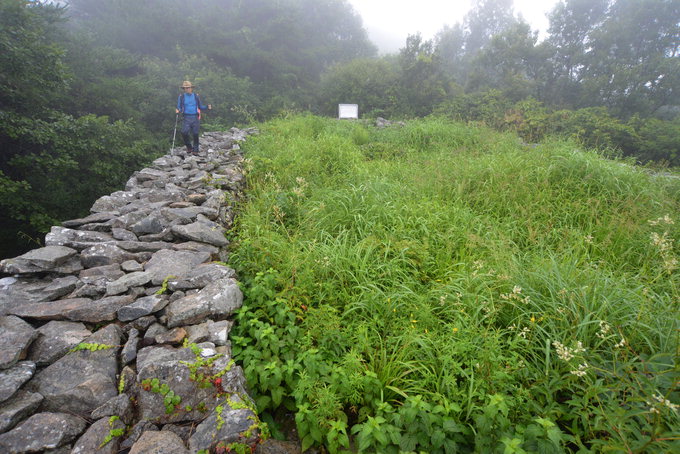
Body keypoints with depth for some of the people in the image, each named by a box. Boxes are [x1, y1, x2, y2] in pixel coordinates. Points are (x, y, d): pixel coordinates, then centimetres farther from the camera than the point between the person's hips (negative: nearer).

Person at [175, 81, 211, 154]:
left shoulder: (196, 96, 10)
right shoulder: (181, 97, 7)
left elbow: (200, 106, 14)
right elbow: (179, 107, 6)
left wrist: (207, 107, -3)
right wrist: (178, 111, -17)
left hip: (195, 118, 1)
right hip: (186, 118, -1)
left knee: (195, 134, 0)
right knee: (184, 133, -17)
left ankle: (195, 150, 11)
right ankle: (189, 147, 4)